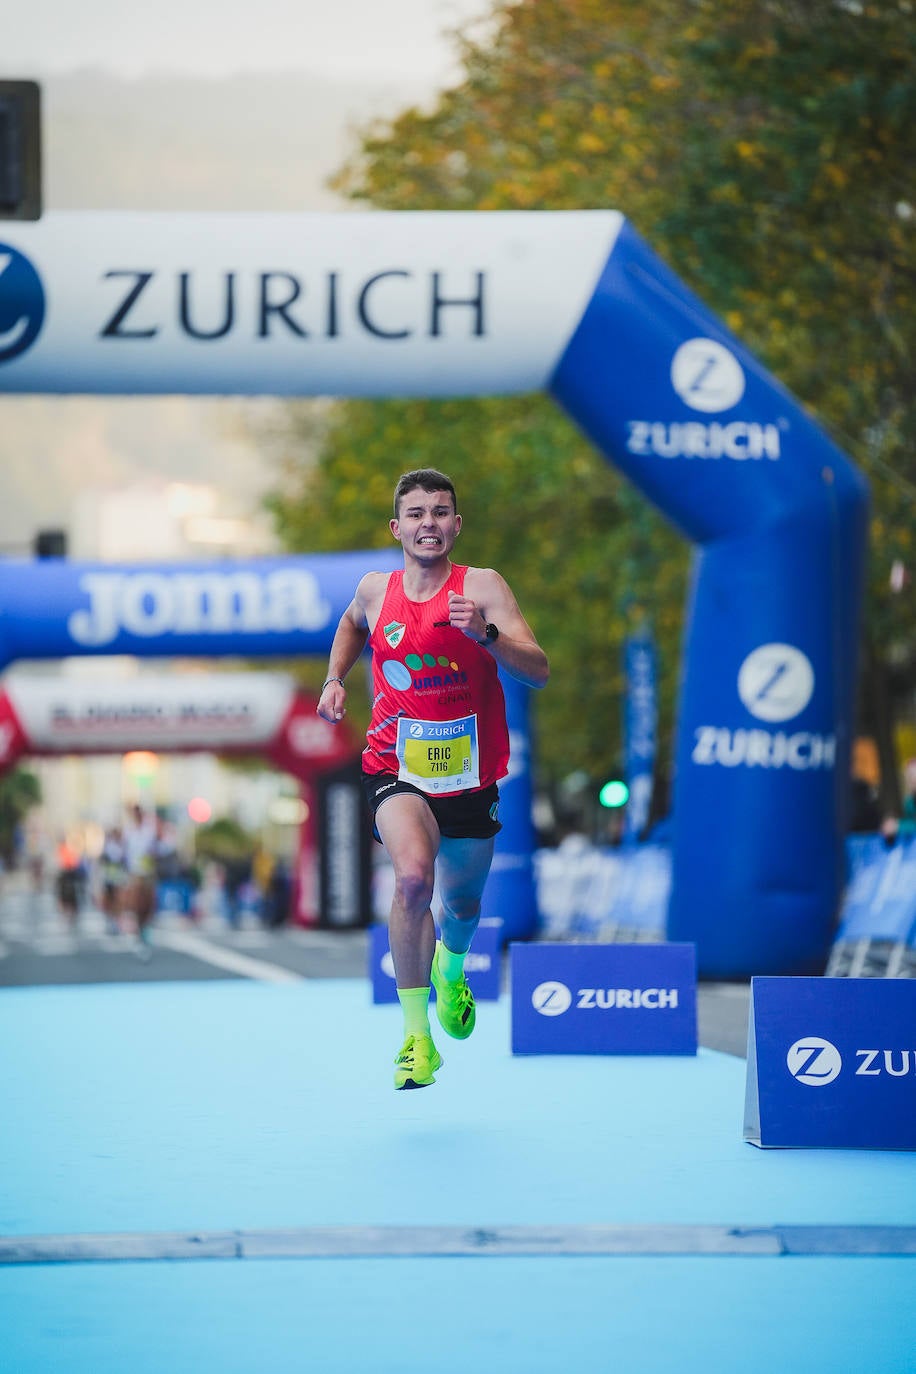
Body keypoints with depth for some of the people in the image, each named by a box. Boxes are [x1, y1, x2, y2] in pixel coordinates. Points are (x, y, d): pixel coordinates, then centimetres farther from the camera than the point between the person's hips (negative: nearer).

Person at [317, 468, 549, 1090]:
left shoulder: (483, 587, -10)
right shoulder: (375, 590, 0)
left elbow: (539, 671, -21)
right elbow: (352, 625, 27)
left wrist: (486, 634, -37)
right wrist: (335, 679, 13)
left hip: (468, 774, 1)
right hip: (396, 769, 0)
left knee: (462, 905, 18)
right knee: (413, 876, -29)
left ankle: (452, 968, 58)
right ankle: (417, 1035, -21)